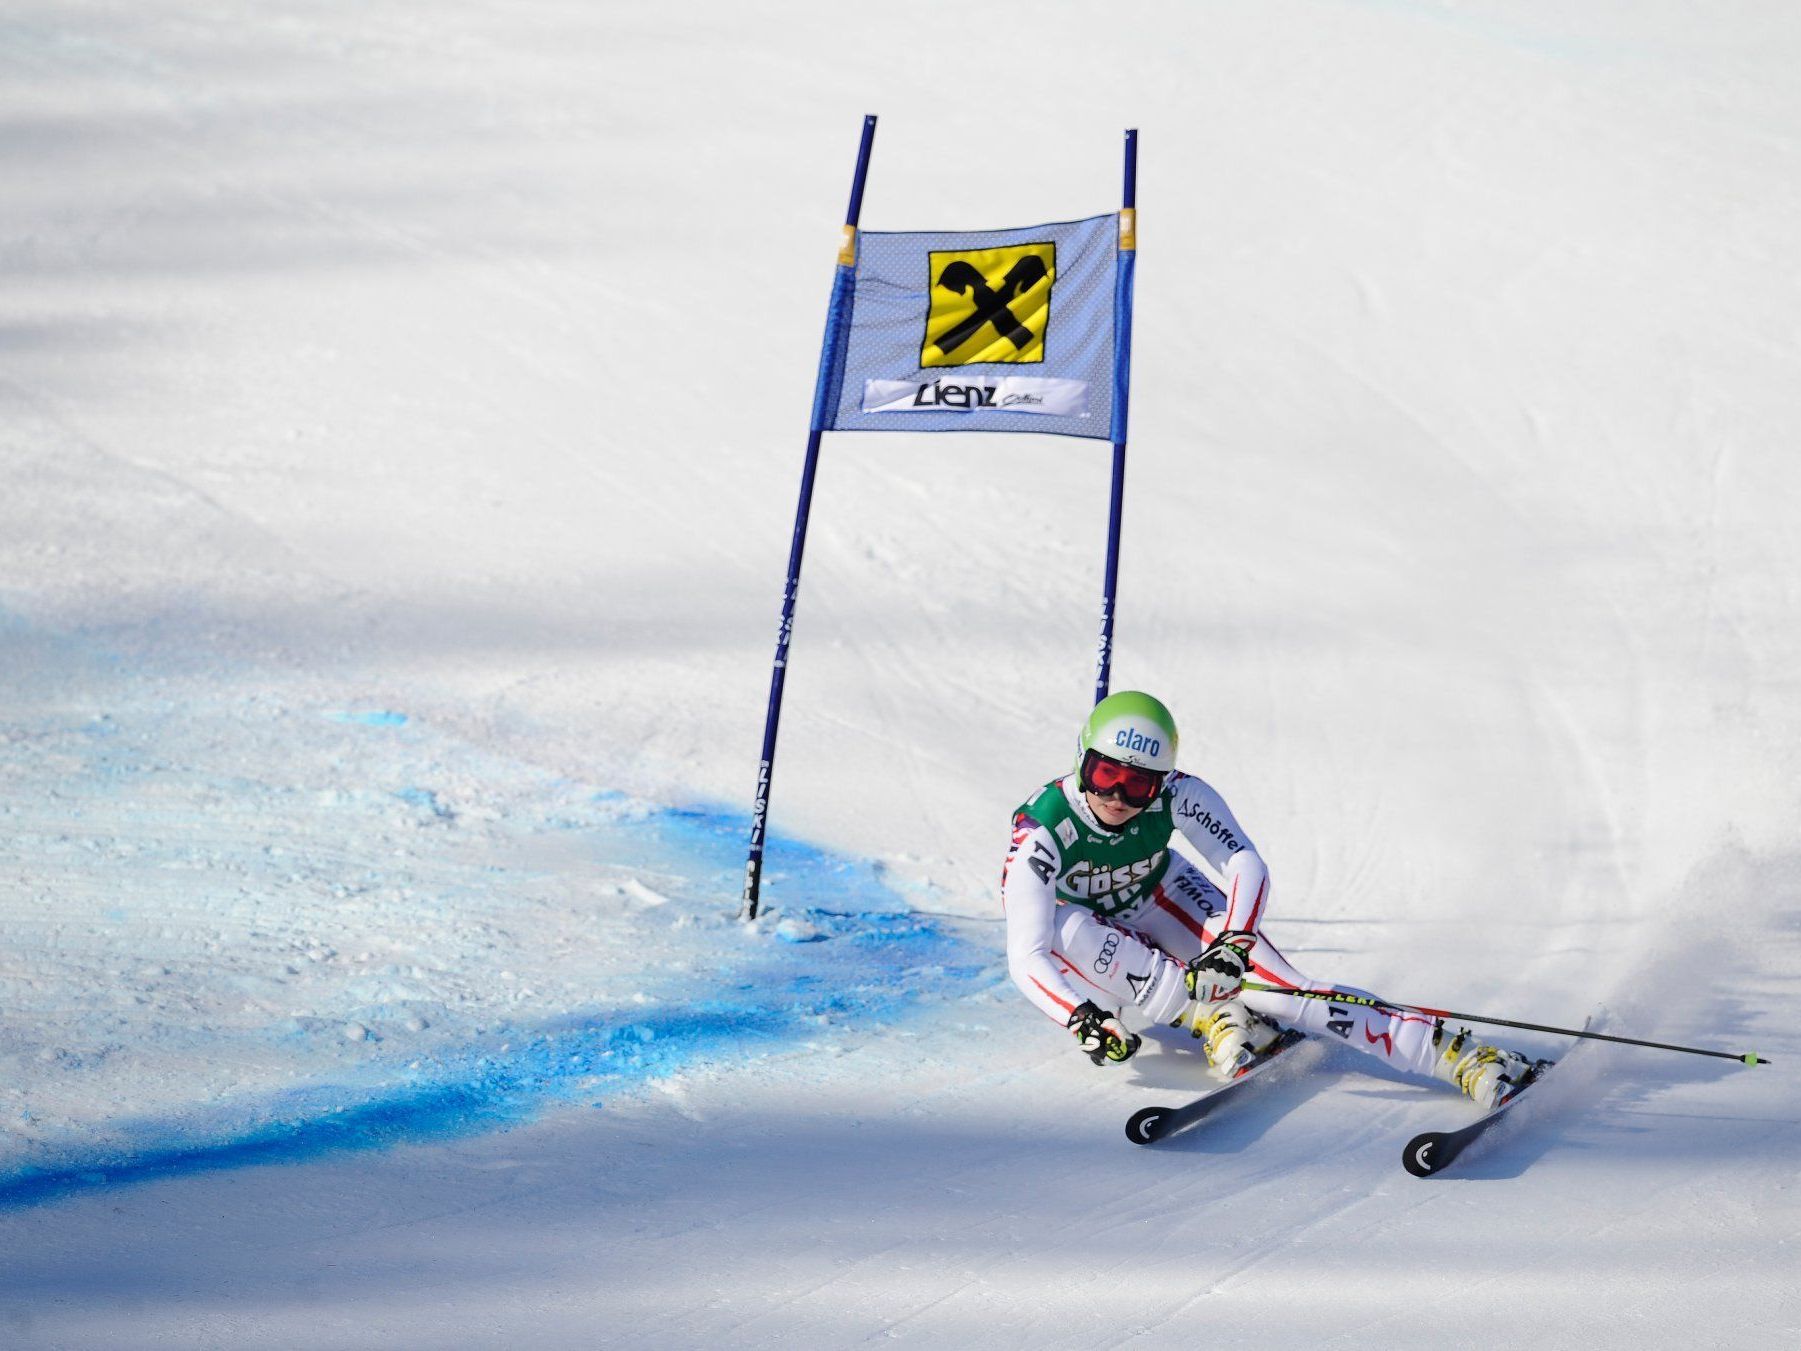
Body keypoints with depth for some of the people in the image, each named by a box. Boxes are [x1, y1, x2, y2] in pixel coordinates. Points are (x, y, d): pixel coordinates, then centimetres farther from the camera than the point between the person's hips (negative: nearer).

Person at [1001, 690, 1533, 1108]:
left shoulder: (1176, 795, -28)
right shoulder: (1041, 831, -34)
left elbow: (1247, 865, -29)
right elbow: (1027, 957, -39)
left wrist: (1233, 941, -49)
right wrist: (1083, 1019, -56)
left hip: (1160, 901, 0)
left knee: (1281, 987, -22)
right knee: (1066, 929, -38)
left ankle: (1458, 1053, -27)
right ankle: (1210, 1016, -29)